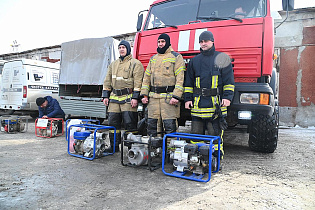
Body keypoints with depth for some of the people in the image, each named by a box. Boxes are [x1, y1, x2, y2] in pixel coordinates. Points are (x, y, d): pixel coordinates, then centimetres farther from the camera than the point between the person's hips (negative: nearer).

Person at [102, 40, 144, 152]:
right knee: (113, 122, 7)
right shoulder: (113, 64, 20)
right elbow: (107, 81, 20)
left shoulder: (135, 64, 0)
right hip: (114, 97, 6)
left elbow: (138, 82, -8)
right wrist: (105, 96, 12)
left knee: (129, 123, -5)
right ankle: (114, 146, 19)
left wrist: (135, 97, -15)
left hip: (128, 98, -6)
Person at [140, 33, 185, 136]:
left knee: (170, 125, -5)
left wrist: (176, 96, -17)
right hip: (153, 97, 5)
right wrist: (144, 94, 9)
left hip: (168, 96, -5)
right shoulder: (153, 58, 20)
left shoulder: (176, 57, 2)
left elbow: (180, 78, -7)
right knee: (151, 123, 8)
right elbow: (146, 77, 19)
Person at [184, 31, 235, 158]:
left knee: (215, 134, -2)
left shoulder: (222, 58, 8)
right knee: (196, 133, 7)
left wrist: (227, 97, -8)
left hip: (216, 104, -3)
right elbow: (188, 82, 19)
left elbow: (229, 80, 4)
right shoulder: (194, 61, 18)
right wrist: (187, 98, 10)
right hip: (198, 103, 4)